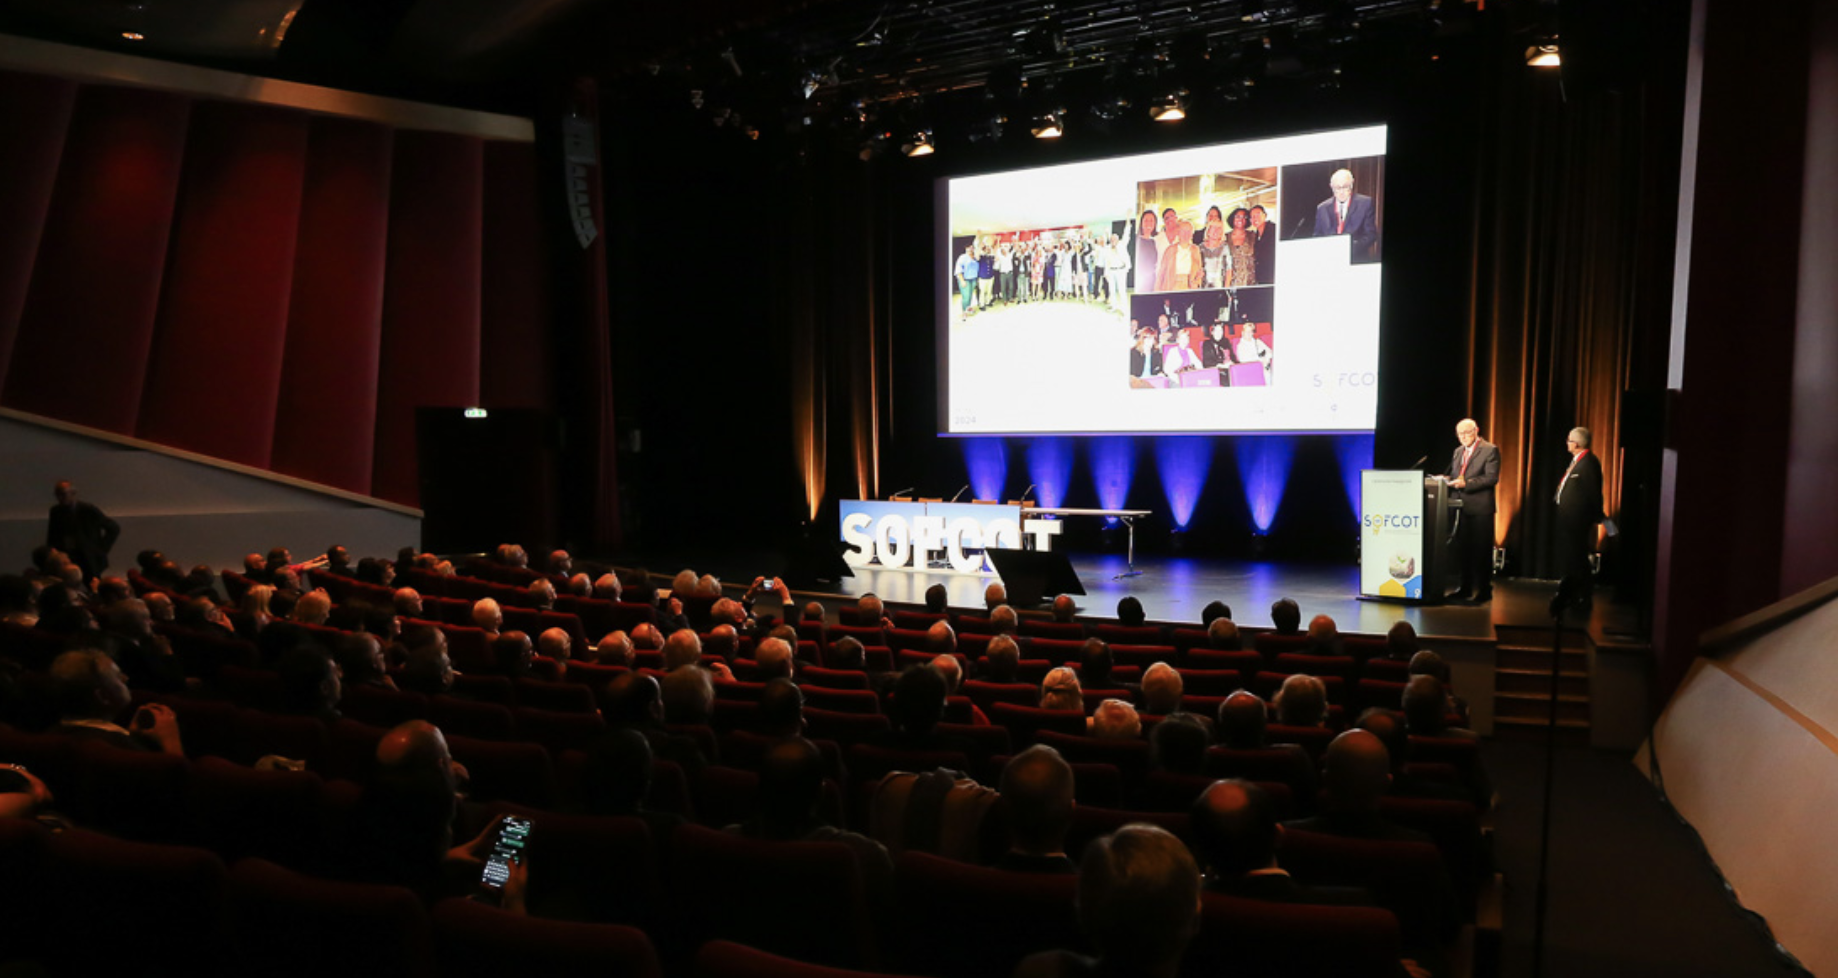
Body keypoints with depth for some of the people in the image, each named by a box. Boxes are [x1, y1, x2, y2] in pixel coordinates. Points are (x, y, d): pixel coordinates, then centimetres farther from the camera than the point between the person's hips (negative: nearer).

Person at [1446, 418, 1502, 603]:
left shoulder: (1490, 450, -6)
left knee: (1482, 550, -2)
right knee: (1463, 549, 11)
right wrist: (1448, 479, -2)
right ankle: (1466, 588, 20)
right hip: (1461, 507, 7)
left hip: (1480, 508, -7)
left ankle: (1484, 590, 5)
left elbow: (1492, 477, -14)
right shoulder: (1458, 452, 17)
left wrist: (1467, 483, -21)